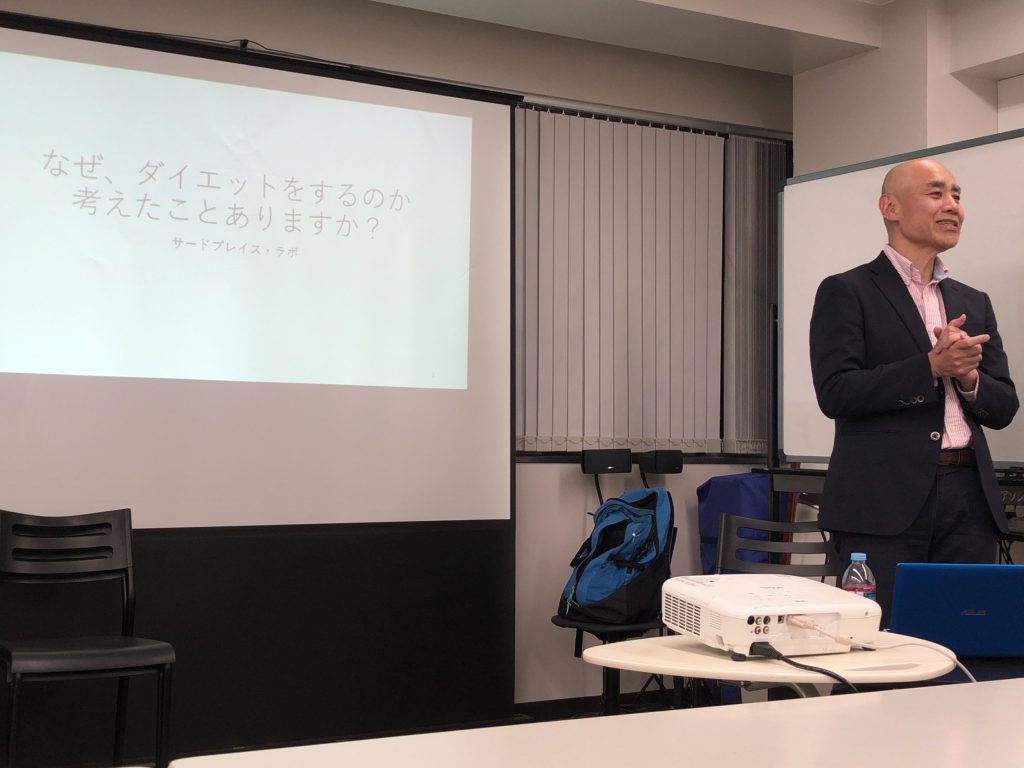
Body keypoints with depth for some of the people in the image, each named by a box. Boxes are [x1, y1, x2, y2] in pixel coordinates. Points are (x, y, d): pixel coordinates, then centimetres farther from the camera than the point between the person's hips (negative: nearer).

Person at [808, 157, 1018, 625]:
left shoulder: (973, 303, 19)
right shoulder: (846, 293, 1)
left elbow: (1004, 408, 16)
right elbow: (835, 392, -10)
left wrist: (968, 376, -6)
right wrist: (931, 366, -15)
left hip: (968, 499, 5)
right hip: (885, 500, -5)